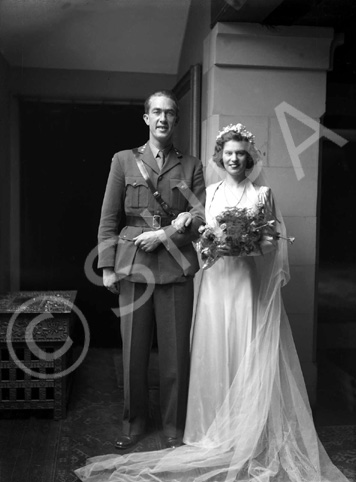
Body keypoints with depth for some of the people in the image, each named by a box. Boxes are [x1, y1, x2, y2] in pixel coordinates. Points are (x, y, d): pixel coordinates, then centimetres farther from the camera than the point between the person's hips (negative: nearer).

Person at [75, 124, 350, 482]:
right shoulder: (210, 192, 11)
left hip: (251, 282, -2)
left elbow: (275, 239, 3)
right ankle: (219, 433, 20)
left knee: (250, 357, 0)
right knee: (216, 356, 5)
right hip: (217, 281, 3)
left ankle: (252, 438, 14)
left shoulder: (262, 192, 3)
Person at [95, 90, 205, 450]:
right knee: (133, 350, 7)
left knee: (175, 351, 4)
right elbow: (109, 219, 5)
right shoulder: (123, 160, 9)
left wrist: (164, 235, -10)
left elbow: (201, 215, 3)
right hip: (133, 266, 0)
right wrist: (107, 267, -1)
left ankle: (174, 426, 22)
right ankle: (134, 422, 26)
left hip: (176, 267, 0)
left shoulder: (191, 166, 10)